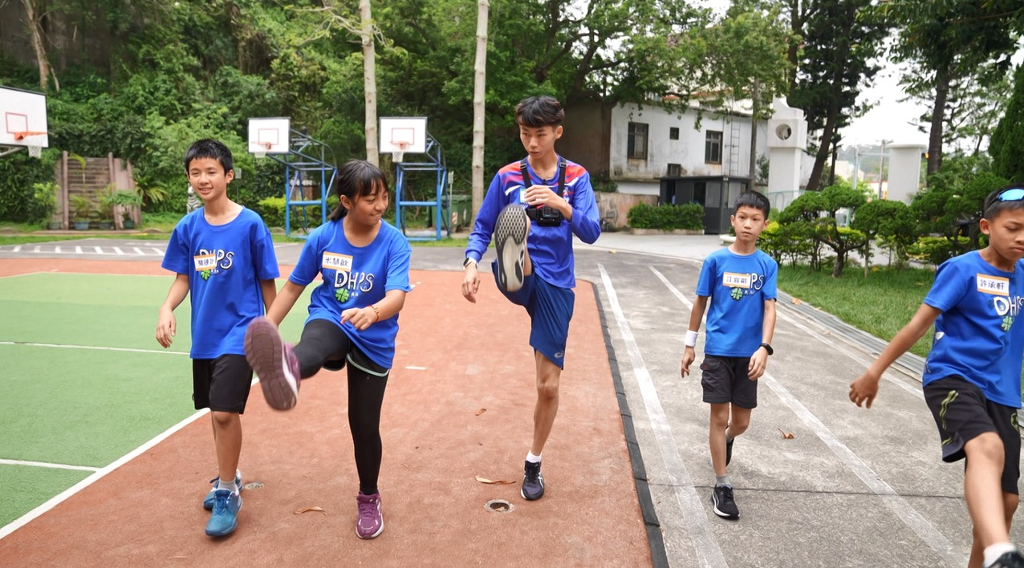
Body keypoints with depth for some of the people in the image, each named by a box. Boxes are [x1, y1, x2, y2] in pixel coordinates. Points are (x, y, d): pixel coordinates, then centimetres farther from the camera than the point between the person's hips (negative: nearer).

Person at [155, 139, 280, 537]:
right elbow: (183, 279, 8)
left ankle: (227, 494, 6)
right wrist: (167, 308, -12)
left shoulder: (250, 223, -10)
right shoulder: (188, 227, 2)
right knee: (217, 411, 17)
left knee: (225, 411, -13)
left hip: (239, 332, -5)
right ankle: (227, 476, 38)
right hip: (204, 334, 5)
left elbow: (267, 283, -4)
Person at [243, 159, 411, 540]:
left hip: (373, 342, 0)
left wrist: (372, 313, -50)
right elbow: (294, 286, 3)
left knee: (365, 425, 4)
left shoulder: (394, 243, -14)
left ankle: (368, 499, 30)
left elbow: (397, 296, -27)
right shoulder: (323, 237, -8)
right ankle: (286, 369, -76)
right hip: (330, 322, 1)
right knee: (311, 350, -38)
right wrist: (266, 329, -1)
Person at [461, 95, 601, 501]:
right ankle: (512, 264, -63)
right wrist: (471, 263, -15)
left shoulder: (576, 177, 3)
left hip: (556, 285, 0)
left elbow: (591, 233, -9)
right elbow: (482, 228, 6)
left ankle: (533, 464, 24)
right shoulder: (507, 177, 4)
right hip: (520, 279, 0)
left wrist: (561, 205, -28)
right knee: (515, 219, -31)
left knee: (548, 385, 4)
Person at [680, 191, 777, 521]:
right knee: (720, 417, -2)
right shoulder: (716, 260, -3)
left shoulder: (767, 265, -1)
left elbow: (769, 308, -7)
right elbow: (700, 303, 4)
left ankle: (726, 441, 46)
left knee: (741, 422, 11)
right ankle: (722, 486, 9)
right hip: (717, 350, -2)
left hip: (748, 353, 2)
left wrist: (764, 348, -20)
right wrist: (690, 345, 6)